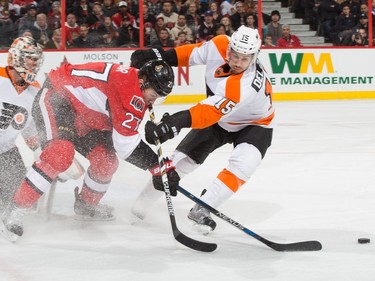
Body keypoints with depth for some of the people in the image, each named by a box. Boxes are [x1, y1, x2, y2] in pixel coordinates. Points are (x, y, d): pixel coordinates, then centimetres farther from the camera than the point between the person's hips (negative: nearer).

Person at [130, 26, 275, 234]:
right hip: (219, 118, 5)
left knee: (242, 164, -31)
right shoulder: (219, 45, -26)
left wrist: (178, 121, -65)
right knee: (183, 158, 1)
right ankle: (141, 204, 13)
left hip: (254, 124, -5)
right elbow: (193, 53, -5)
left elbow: (211, 111, -52)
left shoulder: (247, 84, -43)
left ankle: (201, 210, -23)